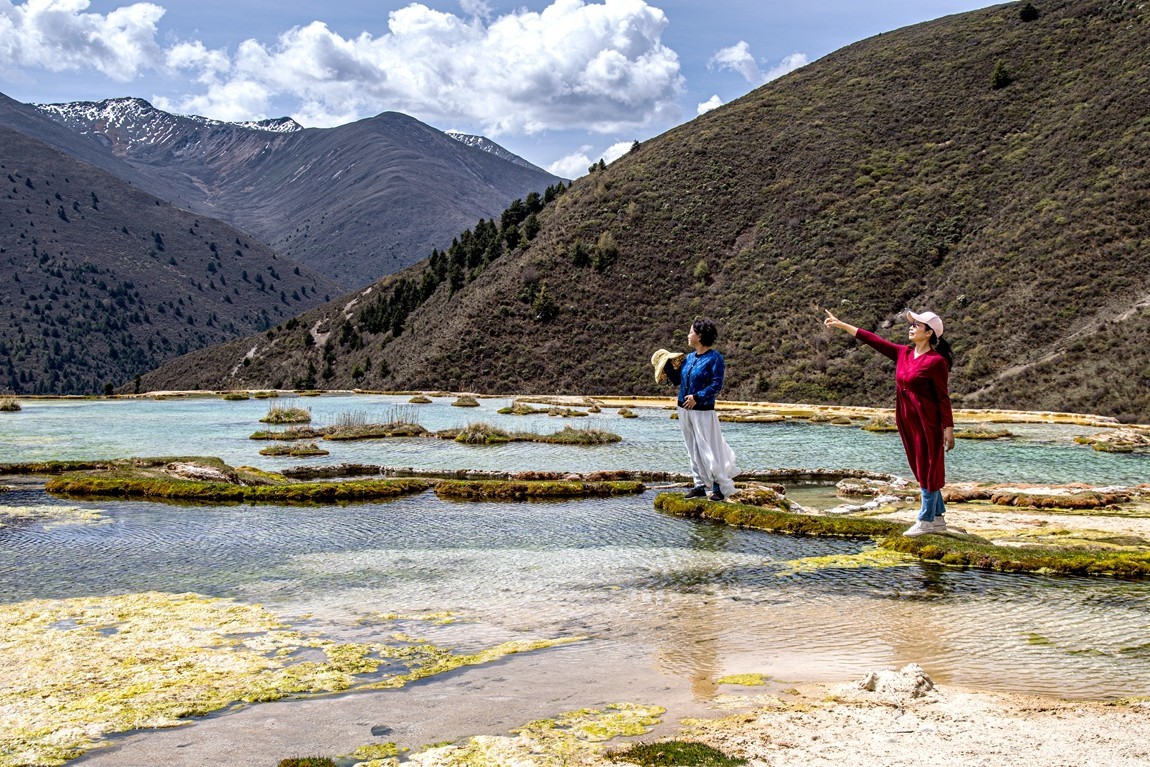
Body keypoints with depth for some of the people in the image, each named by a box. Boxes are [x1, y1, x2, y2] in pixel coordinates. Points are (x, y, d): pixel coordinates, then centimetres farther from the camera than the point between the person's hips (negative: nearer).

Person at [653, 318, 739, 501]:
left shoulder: (715, 358, -11)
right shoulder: (689, 358, 11)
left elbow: (717, 385, -16)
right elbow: (677, 379, 16)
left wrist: (697, 397, -23)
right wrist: (667, 366, 3)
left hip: (703, 411, -8)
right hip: (685, 410, 8)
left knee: (708, 450, -6)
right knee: (693, 451, 12)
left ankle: (720, 487, 2)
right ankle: (700, 486, 20)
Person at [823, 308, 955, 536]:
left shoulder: (936, 361, -13)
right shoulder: (903, 353, 7)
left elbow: (943, 397, -13)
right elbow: (874, 340, 9)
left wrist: (948, 428, -14)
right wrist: (841, 325, 9)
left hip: (928, 423, -8)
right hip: (908, 422, 8)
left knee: (928, 469, 1)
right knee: (921, 470, 13)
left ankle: (926, 520, 9)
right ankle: (938, 518, 23)